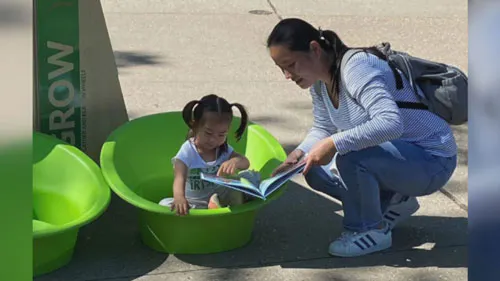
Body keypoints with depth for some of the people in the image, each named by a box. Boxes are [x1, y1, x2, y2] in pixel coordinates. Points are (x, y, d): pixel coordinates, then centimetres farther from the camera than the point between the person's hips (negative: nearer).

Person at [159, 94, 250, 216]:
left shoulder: (224, 149, -3)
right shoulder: (187, 151, -18)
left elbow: (246, 163, -14)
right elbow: (180, 177, -33)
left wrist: (235, 161, -41)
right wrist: (179, 198, -56)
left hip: (220, 197, 2)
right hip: (193, 202, -2)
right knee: (164, 204, -31)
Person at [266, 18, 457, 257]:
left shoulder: (356, 68, -27)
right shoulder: (319, 81, 0)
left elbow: (391, 123, -40)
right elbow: (323, 130, 14)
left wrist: (335, 143, -40)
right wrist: (300, 152, -6)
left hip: (431, 160, -9)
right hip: (394, 157, 9)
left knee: (350, 157, -32)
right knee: (316, 172, 1)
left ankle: (371, 230, -7)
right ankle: (393, 202, 13)